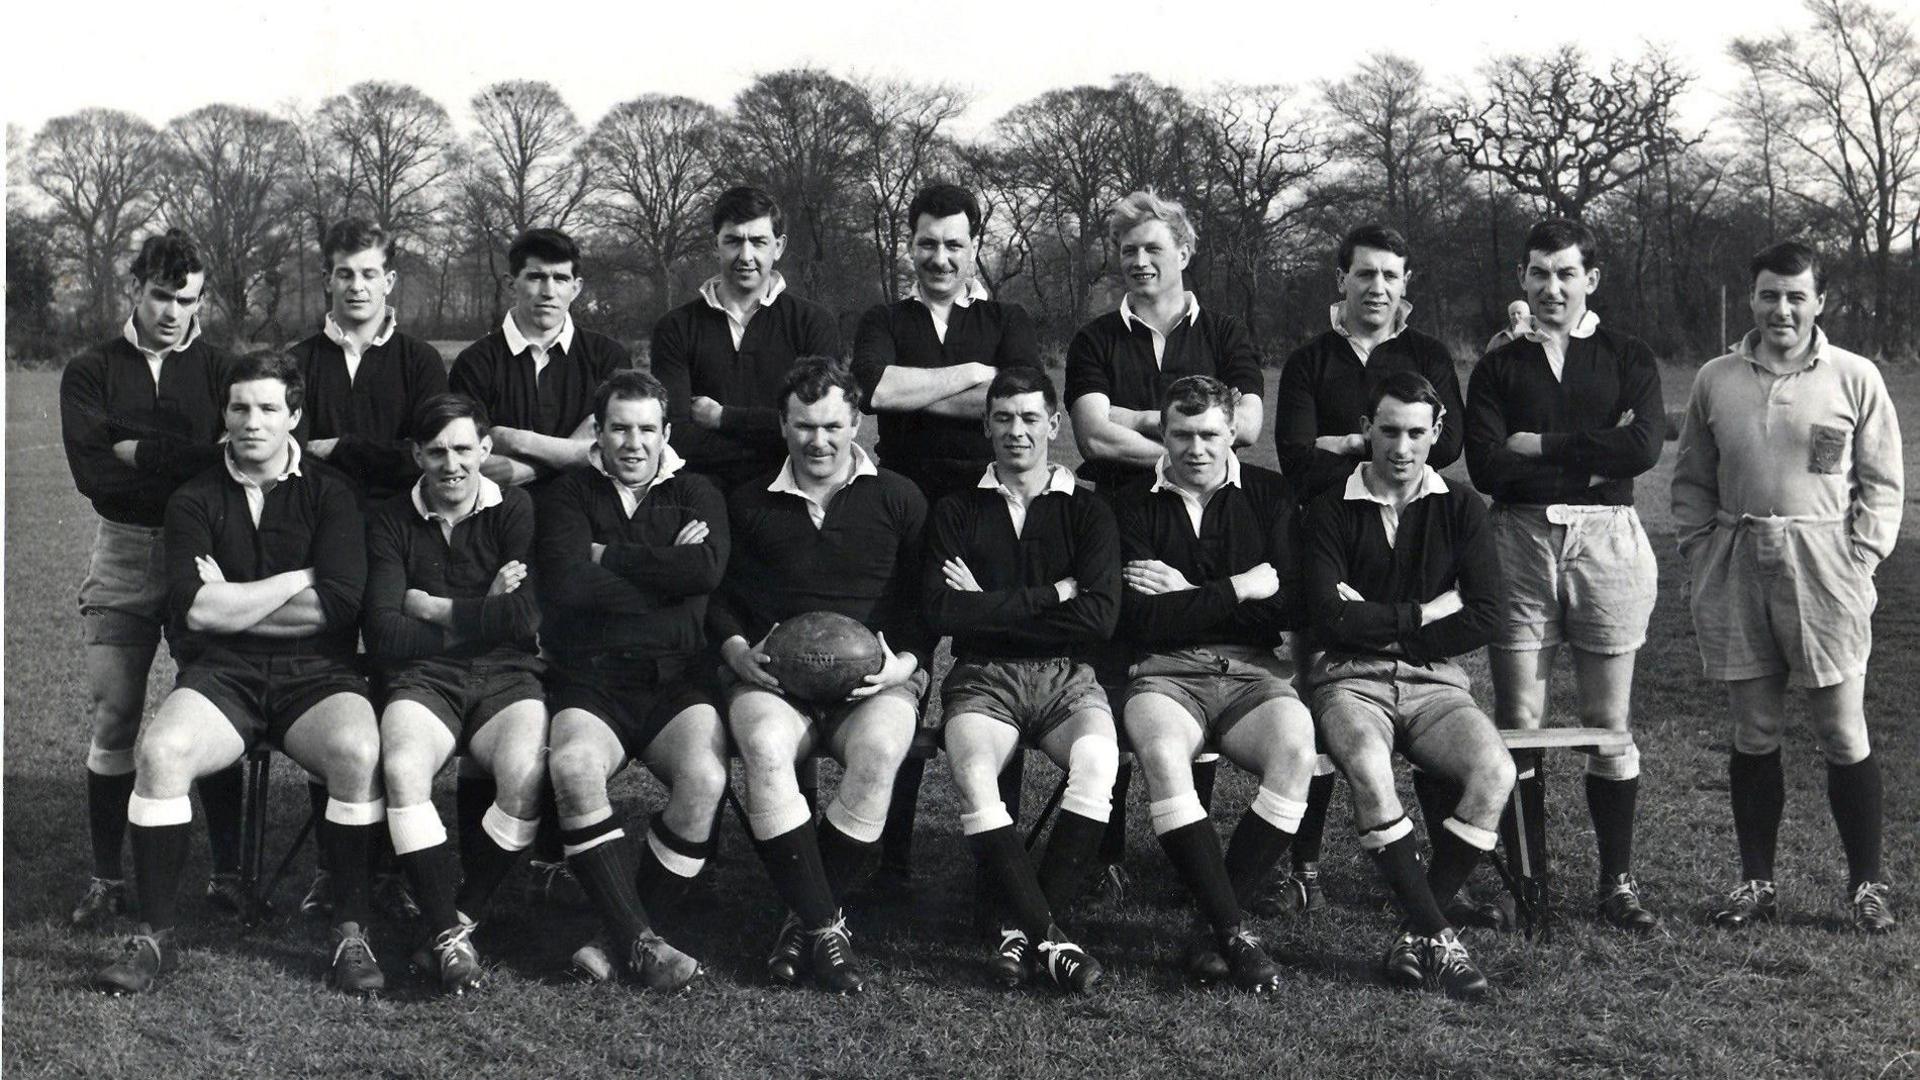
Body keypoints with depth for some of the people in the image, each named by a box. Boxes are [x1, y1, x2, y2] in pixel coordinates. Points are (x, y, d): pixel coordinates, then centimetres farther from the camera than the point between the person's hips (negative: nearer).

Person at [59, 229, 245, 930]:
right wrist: (186, 459, -11)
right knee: (113, 721, 1)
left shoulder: (219, 371, 6)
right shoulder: (90, 373, 5)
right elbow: (92, 472, -8)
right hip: (123, 556, 0)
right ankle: (106, 879, 11)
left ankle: (228, 873, 11)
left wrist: (142, 453, -11)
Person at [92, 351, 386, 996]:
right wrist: (299, 579, -4)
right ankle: (155, 936, -15)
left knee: (358, 750, -32)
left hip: (314, 673, -1)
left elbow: (338, 605, -7)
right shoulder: (194, 501, 9)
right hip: (221, 676, 1)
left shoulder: (329, 494, 7)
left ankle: (351, 931, -18)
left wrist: (231, 604, -4)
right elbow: (193, 608, -7)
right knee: (160, 751, -29)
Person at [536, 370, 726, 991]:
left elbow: (707, 569, -7)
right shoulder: (569, 495, 13)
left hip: (678, 679, 1)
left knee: (704, 777, -30)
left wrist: (608, 556, -3)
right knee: (573, 768, -34)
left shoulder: (697, 496, 16)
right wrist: (667, 568, -2)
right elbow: (567, 586, -7)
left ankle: (623, 935, -17)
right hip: (591, 682, -1)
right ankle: (640, 943, -27)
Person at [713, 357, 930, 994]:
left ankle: (805, 922, -21)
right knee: (765, 746, -35)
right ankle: (824, 928, -30)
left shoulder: (898, 500, 14)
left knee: (878, 751, -36)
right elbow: (716, 595, 20)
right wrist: (736, 647, 0)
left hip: (875, 675, -1)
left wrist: (904, 662, -5)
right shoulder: (749, 504, 18)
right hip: (771, 675, 1)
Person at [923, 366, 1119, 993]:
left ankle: (1025, 931, -26)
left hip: (1066, 677, 0)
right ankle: (1049, 937, -30)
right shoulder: (957, 513, 13)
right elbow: (942, 612, -4)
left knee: (1097, 762, -33)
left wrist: (991, 605, -4)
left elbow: (1099, 618, -4)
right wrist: (1051, 597, -6)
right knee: (973, 777, -33)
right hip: (982, 679, 0)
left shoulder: (1087, 513, 12)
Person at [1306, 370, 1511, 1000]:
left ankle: (1416, 937, -17)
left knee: (1495, 770, -29)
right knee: (1369, 769, -36)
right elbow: (1331, 619, -8)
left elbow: (1484, 618, 0)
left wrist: (1378, 625, -5)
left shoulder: (1459, 510, 11)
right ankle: (1436, 934, -27)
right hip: (1350, 681, -2)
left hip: (1434, 682, 2)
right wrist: (1423, 613, -3)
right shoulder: (1331, 511, 6)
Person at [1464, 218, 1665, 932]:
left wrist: (1542, 445, -7)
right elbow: (1487, 468, -4)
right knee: (1518, 721, 0)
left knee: (1610, 723, 4)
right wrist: (1591, 455, -8)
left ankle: (1617, 882, 13)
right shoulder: (1497, 369, 12)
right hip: (1520, 542, 1)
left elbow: (1644, 447, -10)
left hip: (1606, 538, -1)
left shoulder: (1629, 360, 9)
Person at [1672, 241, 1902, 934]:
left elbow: (1882, 484, 4)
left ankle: (1867, 883, 15)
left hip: (1824, 571, -2)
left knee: (1843, 736, 1)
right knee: (1752, 734, 9)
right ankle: (1756, 881, 20)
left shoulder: (1855, 378, 1)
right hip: (1737, 572, 2)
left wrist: (1860, 563, -5)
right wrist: (1701, 561, 3)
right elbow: (1691, 481, 13)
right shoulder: (1715, 380, 7)